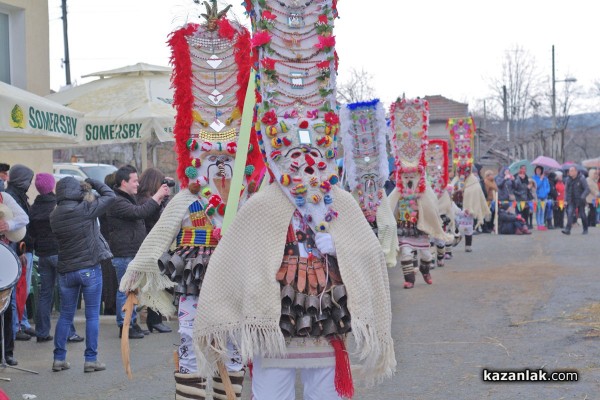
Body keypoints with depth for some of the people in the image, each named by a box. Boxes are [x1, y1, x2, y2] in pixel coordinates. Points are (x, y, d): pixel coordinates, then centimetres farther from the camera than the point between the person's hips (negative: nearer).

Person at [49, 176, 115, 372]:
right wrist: (93, 183, 10)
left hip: (65, 271, 5)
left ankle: (59, 358, 14)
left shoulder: (54, 216, 2)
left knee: (65, 315, 13)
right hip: (89, 268, -4)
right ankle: (91, 359, 3)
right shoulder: (85, 209, -12)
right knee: (92, 315, 3)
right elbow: (110, 195, -2)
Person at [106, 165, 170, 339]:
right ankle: (124, 327, 1)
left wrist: (160, 199, 8)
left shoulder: (130, 198, 18)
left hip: (134, 253, 10)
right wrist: (157, 196, -19)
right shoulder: (117, 202, -16)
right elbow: (139, 212, -27)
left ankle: (132, 323, 23)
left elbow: (147, 213, 23)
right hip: (124, 254, -10)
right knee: (125, 290, -5)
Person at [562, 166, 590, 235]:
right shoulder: (569, 180, 3)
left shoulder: (581, 179, -12)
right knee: (570, 213, -13)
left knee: (582, 215, 5)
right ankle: (567, 229, -21)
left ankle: (585, 230, 23)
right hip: (572, 201, 3)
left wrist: (582, 197, -27)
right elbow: (566, 190, 13)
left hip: (580, 201, -3)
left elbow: (587, 189, -13)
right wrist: (566, 200, 4)